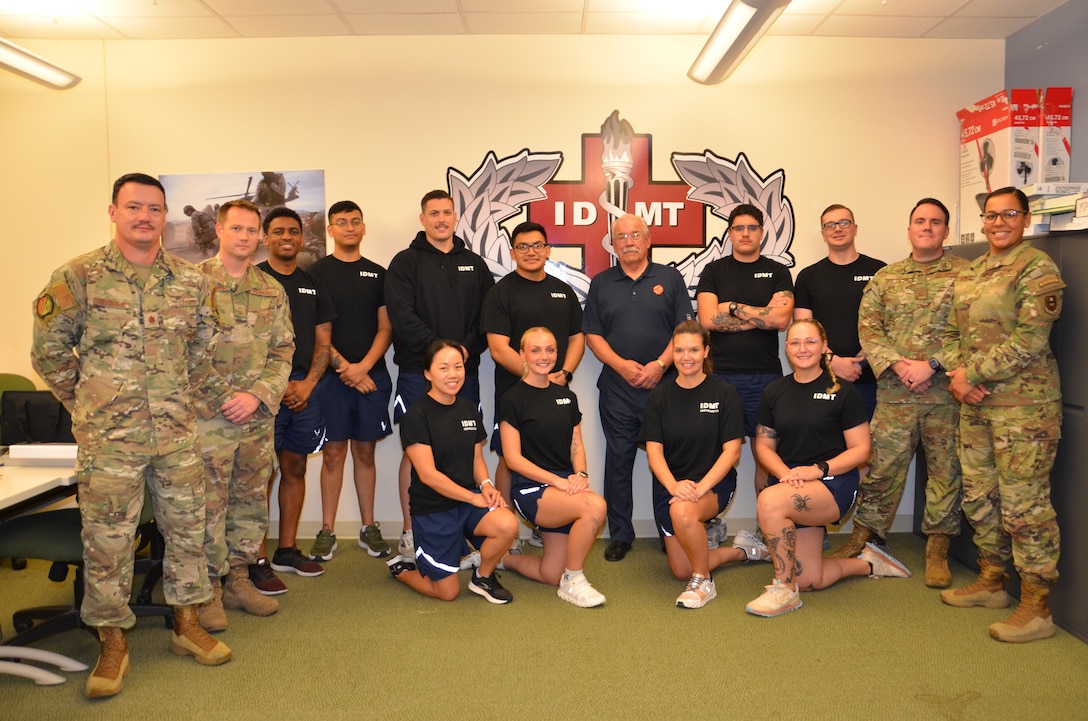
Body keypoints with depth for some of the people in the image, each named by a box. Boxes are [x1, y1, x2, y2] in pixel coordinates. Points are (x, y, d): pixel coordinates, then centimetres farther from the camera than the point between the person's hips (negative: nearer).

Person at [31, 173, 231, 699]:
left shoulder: (192, 282, 5)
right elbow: (48, 350, 2)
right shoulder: (78, 277, -5)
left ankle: (187, 624, 27)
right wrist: (87, 404, 4)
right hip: (108, 438, -3)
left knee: (186, 528, 11)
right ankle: (113, 642, 20)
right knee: (107, 541, 4)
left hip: (177, 433, 3)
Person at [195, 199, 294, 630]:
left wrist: (257, 395, -7)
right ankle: (209, 590, 15)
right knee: (208, 505, 1)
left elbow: (284, 351, 8)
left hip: (259, 417, 4)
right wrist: (224, 399, -10)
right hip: (207, 416, -4)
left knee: (251, 503, 11)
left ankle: (238, 580, 25)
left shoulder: (272, 291, 11)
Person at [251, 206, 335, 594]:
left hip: (304, 390, 5)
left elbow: (323, 342, 14)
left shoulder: (313, 285, 16)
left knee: (295, 468, 10)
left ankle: (287, 551, 21)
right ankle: (257, 562, 0)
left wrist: (308, 383, -1)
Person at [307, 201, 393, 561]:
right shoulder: (317, 272, 3)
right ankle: (327, 531, 10)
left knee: (365, 451, 8)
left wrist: (365, 366, -8)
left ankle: (369, 527, 17)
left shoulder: (378, 274, 11)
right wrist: (343, 367, -11)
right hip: (332, 376, -2)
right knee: (334, 452, 2)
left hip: (372, 375, 2)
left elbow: (385, 328, 6)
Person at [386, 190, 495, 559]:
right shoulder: (406, 262, 3)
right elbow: (402, 317, -9)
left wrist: (467, 348, -9)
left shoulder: (474, 264, 13)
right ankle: (411, 532, 10)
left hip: (465, 370, 3)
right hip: (417, 372, -3)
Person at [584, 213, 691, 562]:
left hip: (663, 383, -1)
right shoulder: (601, 283, 10)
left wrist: (660, 364, -12)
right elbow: (592, 335, 6)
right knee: (618, 461, 6)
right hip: (616, 387, 2)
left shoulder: (670, 278, 6)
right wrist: (621, 364, -9)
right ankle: (620, 535, 17)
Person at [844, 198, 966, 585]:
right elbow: (868, 328, 3)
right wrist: (899, 365, -11)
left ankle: (937, 550, 19)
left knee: (946, 470, 7)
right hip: (894, 393, 1)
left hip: (947, 392, -1)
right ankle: (863, 537, 20)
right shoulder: (885, 278, 11)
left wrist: (933, 365, -15)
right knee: (882, 467, 5)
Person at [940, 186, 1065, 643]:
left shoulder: (1037, 268, -8)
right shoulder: (967, 274, 15)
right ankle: (991, 583, 31)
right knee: (978, 496, 15)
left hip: (1023, 403, -8)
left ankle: (1036, 609, 7)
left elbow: (1029, 340, -17)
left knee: (1024, 502, -4)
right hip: (975, 403, 8)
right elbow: (953, 332, 15)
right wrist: (956, 375, -4)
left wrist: (972, 373, -14)